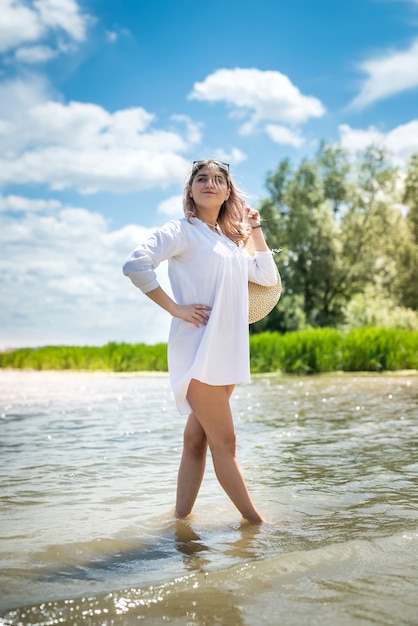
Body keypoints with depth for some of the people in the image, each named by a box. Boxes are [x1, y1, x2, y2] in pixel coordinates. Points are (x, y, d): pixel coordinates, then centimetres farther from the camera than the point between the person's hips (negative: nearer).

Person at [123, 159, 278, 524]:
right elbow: (135, 265, -15)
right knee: (224, 442, -3)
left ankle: (182, 516, 17)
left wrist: (256, 230, 19)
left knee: (198, 439, 10)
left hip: (228, 353, 8)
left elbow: (268, 278, 22)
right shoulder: (182, 231, -3)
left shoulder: (230, 241, 21)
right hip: (198, 351, -8)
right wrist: (175, 308, -16)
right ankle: (256, 521, 7)